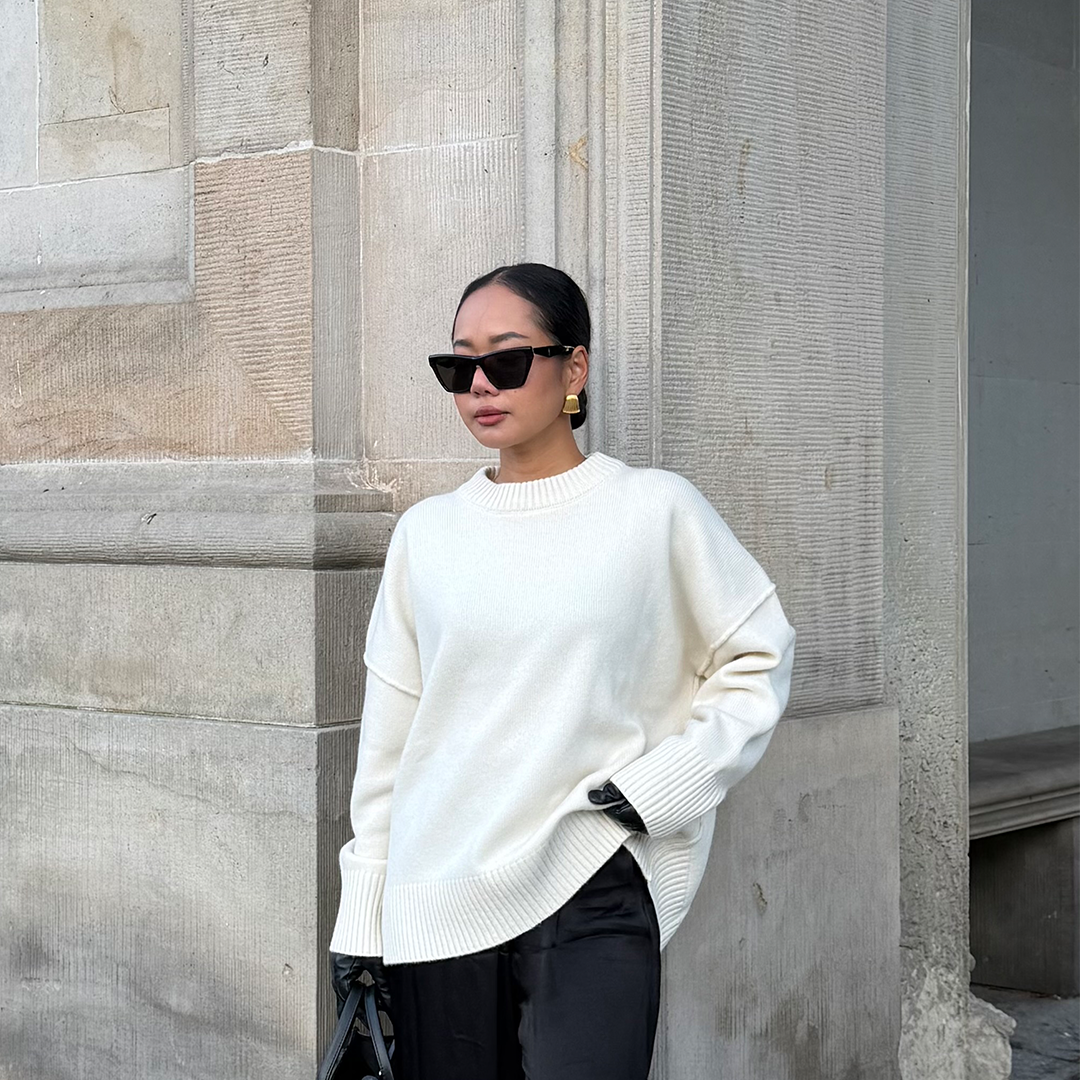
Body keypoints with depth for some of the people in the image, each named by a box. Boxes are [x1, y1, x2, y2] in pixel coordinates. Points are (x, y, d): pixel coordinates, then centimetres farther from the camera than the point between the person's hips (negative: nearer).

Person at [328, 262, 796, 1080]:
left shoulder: (655, 509, -1)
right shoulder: (427, 531, 8)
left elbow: (759, 657, 6)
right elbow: (388, 735, 11)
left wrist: (658, 785, -6)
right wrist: (360, 922, 10)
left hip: (593, 898, -3)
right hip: (435, 907, 3)